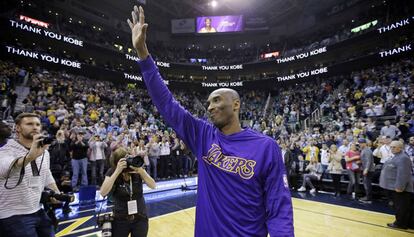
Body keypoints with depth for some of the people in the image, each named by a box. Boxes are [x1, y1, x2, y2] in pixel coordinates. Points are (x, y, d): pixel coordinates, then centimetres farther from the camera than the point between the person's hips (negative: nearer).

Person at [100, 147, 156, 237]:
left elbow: (153, 186, -17)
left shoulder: (137, 169, -10)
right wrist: (117, 171, -32)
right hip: (120, 219, -1)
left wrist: (141, 171, -31)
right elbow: (103, 193, -25)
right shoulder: (112, 172, -11)